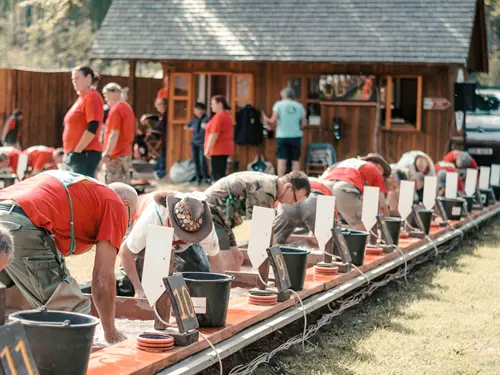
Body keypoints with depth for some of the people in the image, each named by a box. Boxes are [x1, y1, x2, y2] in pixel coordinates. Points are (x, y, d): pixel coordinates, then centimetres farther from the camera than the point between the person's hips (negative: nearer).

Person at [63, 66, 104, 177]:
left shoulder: (92, 97, -9)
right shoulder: (82, 98, 19)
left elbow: (92, 128, -19)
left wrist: (77, 151, -20)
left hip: (85, 154, -10)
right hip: (79, 154, 10)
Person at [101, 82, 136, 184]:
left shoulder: (115, 109, -13)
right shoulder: (127, 107, 14)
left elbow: (114, 134, -19)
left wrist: (107, 153, -19)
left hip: (116, 156, -9)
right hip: (127, 153, 9)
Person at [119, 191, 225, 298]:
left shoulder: (204, 224, -36)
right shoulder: (152, 218, -45)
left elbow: (214, 258, -19)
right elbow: (125, 252, -33)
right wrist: (138, 290, -32)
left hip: (181, 247, 2)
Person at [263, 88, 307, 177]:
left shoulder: (279, 104, -1)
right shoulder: (299, 106, 7)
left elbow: (273, 121, -8)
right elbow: (304, 123, 4)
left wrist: (267, 120, 11)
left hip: (282, 136, -2)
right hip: (296, 136, 2)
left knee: (282, 160, -4)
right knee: (295, 161, 5)